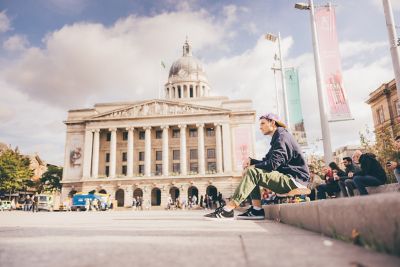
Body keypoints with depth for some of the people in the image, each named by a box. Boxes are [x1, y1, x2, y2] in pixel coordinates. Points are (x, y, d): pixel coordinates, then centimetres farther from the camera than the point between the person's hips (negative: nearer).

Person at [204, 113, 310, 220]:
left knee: (253, 172, -25)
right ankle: (257, 210, -6)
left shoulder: (282, 136, -11)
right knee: (251, 174, 5)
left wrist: (251, 166, -9)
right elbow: (266, 161, 17)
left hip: (294, 179, -10)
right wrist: (251, 161, -2)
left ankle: (228, 210, -29)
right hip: (285, 176, 10)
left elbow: (272, 164, -21)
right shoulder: (277, 138, 20)